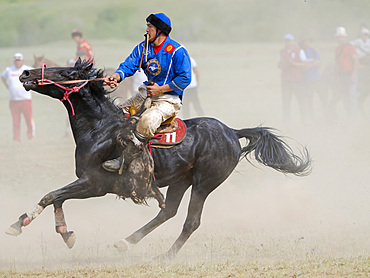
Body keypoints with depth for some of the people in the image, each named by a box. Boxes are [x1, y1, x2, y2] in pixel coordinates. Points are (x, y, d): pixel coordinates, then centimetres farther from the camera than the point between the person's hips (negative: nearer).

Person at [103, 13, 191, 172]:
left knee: (147, 120, -33)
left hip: (169, 100, -8)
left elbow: (184, 78, -14)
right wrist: (116, 77, -25)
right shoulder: (143, 47, 6)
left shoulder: (177, 52, -13)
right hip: (146, 94, 8)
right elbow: (129, 65, -2)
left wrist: (160, 89, -19)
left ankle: (124, 160, -31)